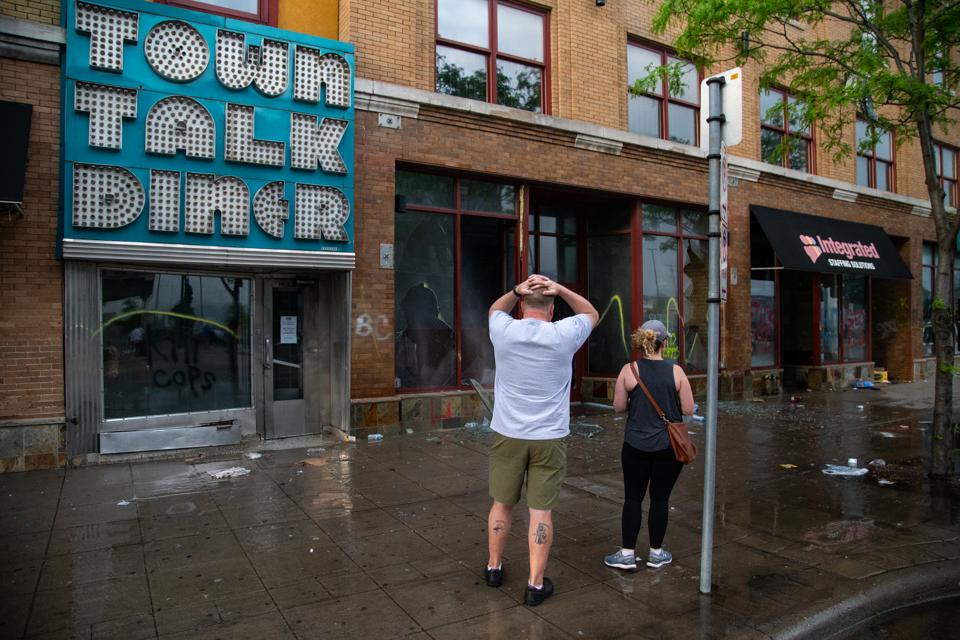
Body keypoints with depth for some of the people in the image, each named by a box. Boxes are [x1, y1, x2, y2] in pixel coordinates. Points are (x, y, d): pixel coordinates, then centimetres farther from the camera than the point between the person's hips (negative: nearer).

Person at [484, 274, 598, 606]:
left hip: (508, 435, 2)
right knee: (540, 510, 6)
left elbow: (495, 309, 19)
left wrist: (516, 291, 1)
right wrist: (559, 289, -3)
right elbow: (590, 313, 11)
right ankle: (536, 583, 14)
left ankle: (494, 567, 33)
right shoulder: (563, 336, -9)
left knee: (501, 503, 16)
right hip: (549, 438, -1)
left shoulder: (504, 331, -6)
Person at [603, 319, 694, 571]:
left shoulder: (629, 370, -7)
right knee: (660, 499, 11)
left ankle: (627, 553, 13)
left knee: (633, 498, 9)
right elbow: (688, 409, -5)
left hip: (636, 446, 0)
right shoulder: (676, 371, -6)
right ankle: (656, 553, 23)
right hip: (668, 446, 0)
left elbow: (618, 406, -3)